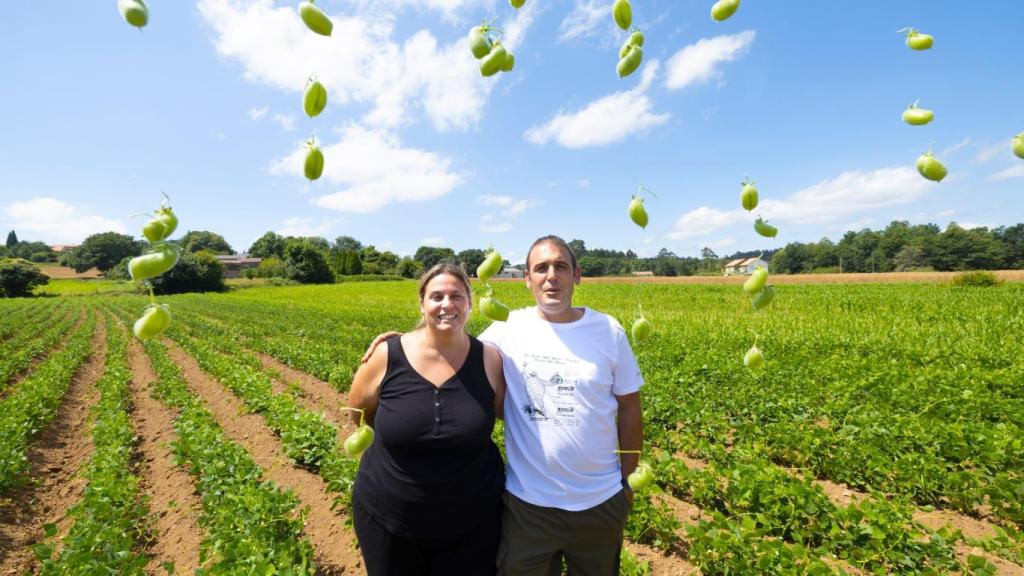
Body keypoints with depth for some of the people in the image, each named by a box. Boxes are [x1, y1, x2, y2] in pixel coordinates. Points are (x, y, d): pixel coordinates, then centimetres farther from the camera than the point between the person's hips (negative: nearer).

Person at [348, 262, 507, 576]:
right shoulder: (386, 356, -15)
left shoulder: (489, 359, -14)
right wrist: (402, 434, 2)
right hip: (388, 518, 1)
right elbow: (358, 412, 3)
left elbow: (504, 411, 3)